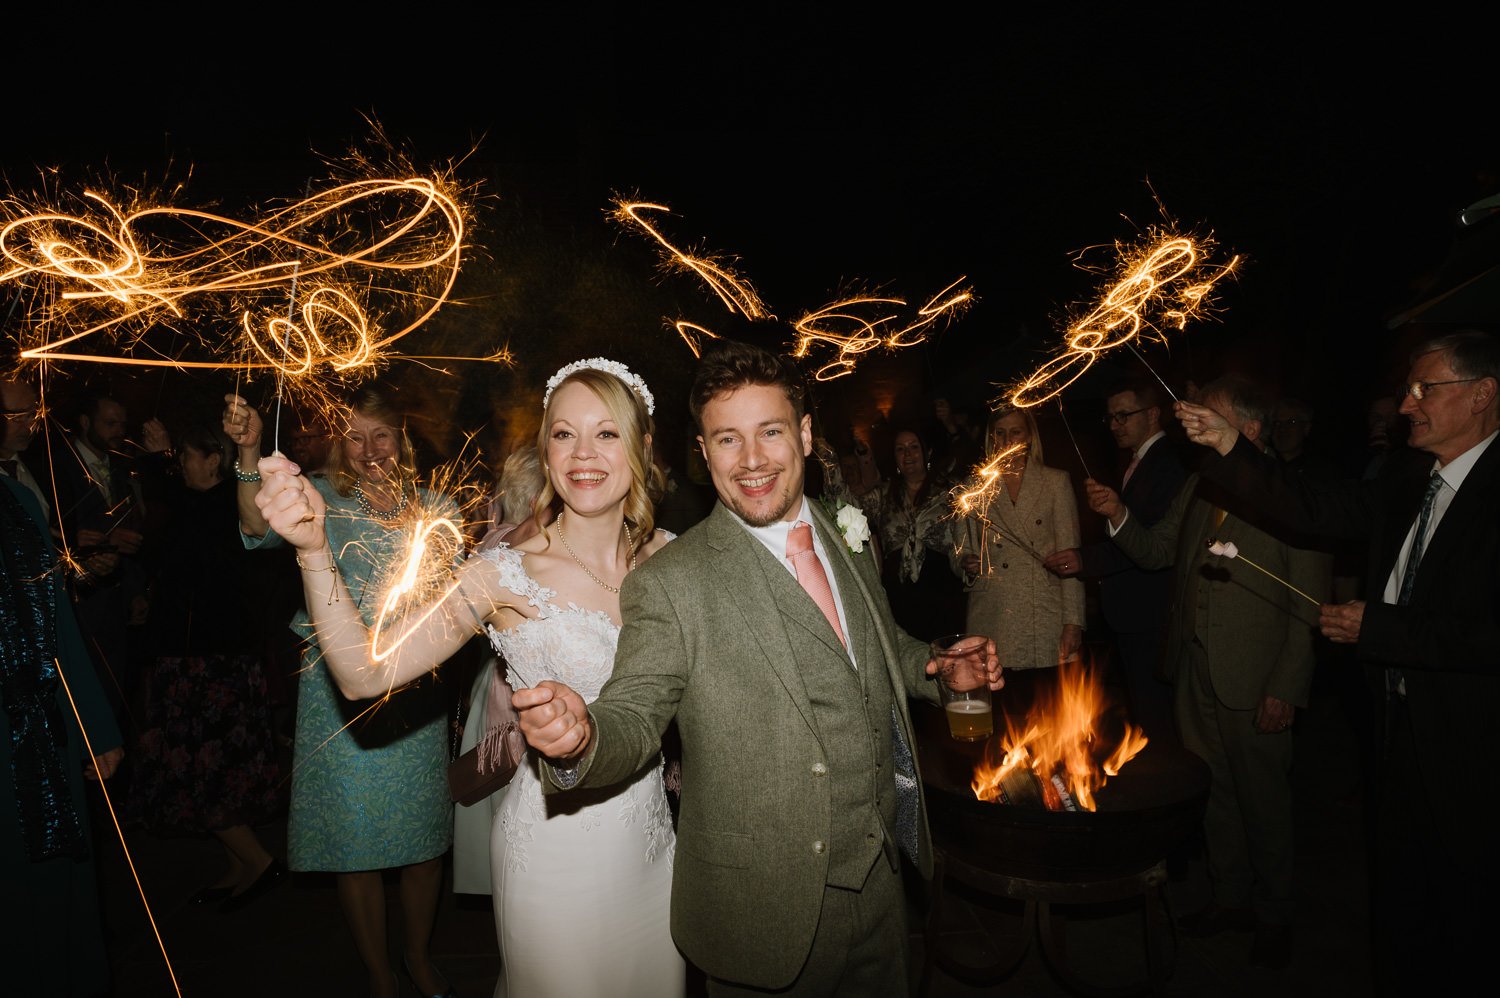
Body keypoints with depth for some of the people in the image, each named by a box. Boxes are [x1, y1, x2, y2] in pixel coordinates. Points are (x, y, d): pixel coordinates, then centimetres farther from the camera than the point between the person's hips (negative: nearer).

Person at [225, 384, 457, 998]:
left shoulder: (432, 505, 4)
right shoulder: (322, 499, -2)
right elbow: (260, 526, -22)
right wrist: (249, 452, -35)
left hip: (417, 693, 3)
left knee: (425, 837, 14)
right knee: (357, 845, 7)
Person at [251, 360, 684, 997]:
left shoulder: (671, 558, -4)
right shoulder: (506, 574, -15)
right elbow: (366, 673, -21)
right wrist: (313, 549, -33)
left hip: (653, 841, 4)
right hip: (554, 845, -4)